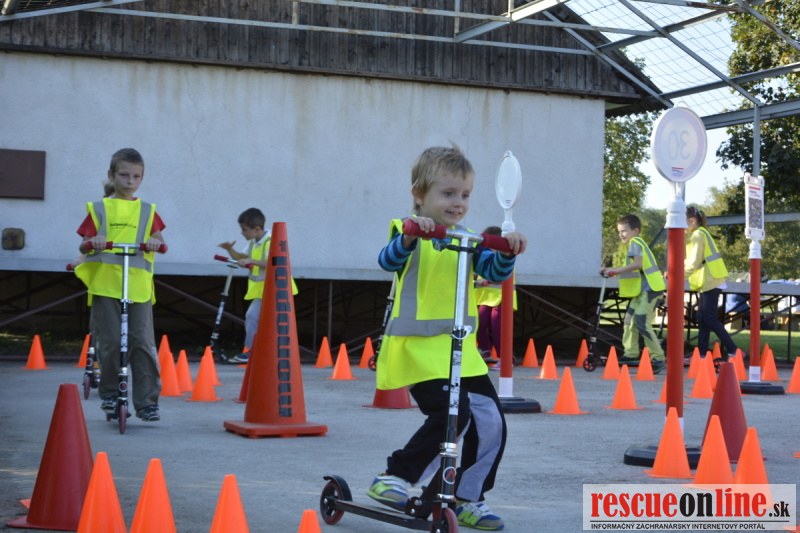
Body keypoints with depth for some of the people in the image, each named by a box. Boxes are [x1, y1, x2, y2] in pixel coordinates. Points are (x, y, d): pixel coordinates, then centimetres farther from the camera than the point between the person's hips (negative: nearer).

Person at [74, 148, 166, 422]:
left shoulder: (147, 211, 15)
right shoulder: (98, 209, 11)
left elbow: (159, 240, 9)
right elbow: (84, 244, 8)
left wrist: (155, 242, -14)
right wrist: (92, 242, -15)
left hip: (139, 287, 1)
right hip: (105, 284, -1)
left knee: (143, 343, -5)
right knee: (111, 343, -3)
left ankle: (147, 401, -2)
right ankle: (109, 394, 15)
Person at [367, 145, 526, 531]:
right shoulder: (410, 233, -3)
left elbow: (494, 271, 3)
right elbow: (388, 260, -23)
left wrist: (507, 252, -18)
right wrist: (408, 237, -42)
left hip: (461, 349, 7)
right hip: (418, 345, -7)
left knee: (489, 421, 3)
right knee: (451, 414, -21)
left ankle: (467, 498, 18)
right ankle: (393, 477, -7)